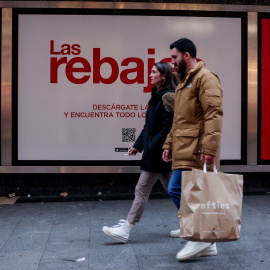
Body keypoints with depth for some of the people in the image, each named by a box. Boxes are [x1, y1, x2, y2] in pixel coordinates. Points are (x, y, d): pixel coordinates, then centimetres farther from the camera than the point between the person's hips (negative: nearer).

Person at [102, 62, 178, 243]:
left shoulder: (168, 97, -15)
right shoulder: (158, 97, 15)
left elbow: (167, 129, -20)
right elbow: (149, 126, 17)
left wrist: (151, 147, -18)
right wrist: (138, 145, 12)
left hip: (159, 153, -10)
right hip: (154, 152, 10)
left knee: (142, 189, -6)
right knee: (172, 189, 15)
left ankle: (125, 231, 1)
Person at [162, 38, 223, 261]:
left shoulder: (205, 78, -8)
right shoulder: (184, 81, 23)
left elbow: (214, 114, -19)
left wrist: (209, 147, -27)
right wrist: (169, 144, 21)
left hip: (195, 149, -9)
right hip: (183, 149, 9)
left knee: (177, 190, -12)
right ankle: (205, 242, 16)